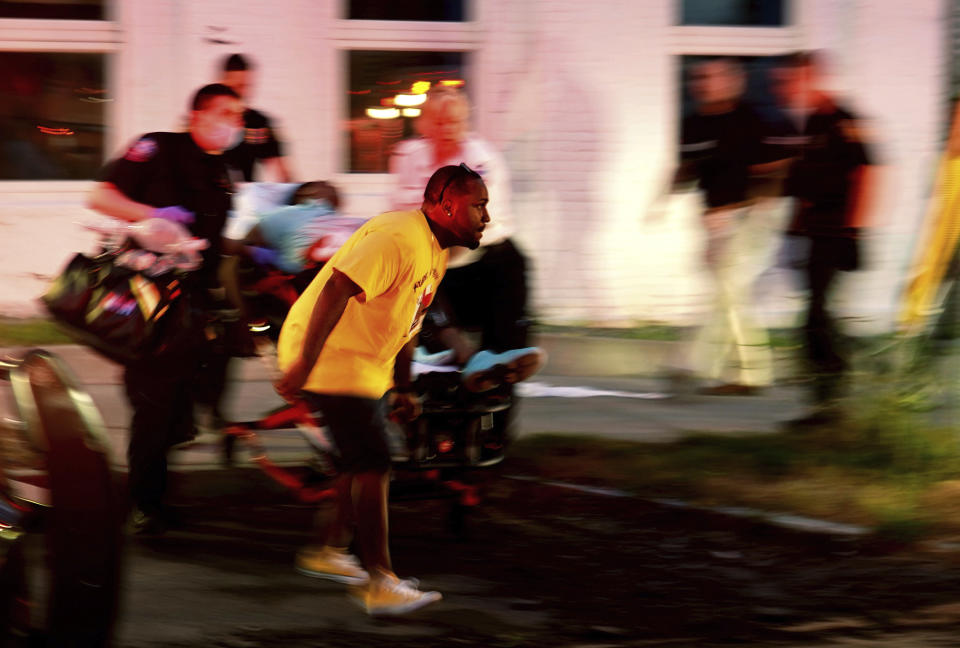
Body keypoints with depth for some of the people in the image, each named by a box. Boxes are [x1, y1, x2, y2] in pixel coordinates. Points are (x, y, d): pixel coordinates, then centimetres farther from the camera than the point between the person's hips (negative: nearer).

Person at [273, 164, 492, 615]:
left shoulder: (436, 251, 11)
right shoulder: (398, 239, -24)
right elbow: (337, 288, -32)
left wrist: (402, 389, 21)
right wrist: (304, 363, -35)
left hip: (364, 364, 11)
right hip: (331, 358, -11)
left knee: (367, 460, 19)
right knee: (372, 462, -13)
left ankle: (329, 551, 34)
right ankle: (378, 582, -11)